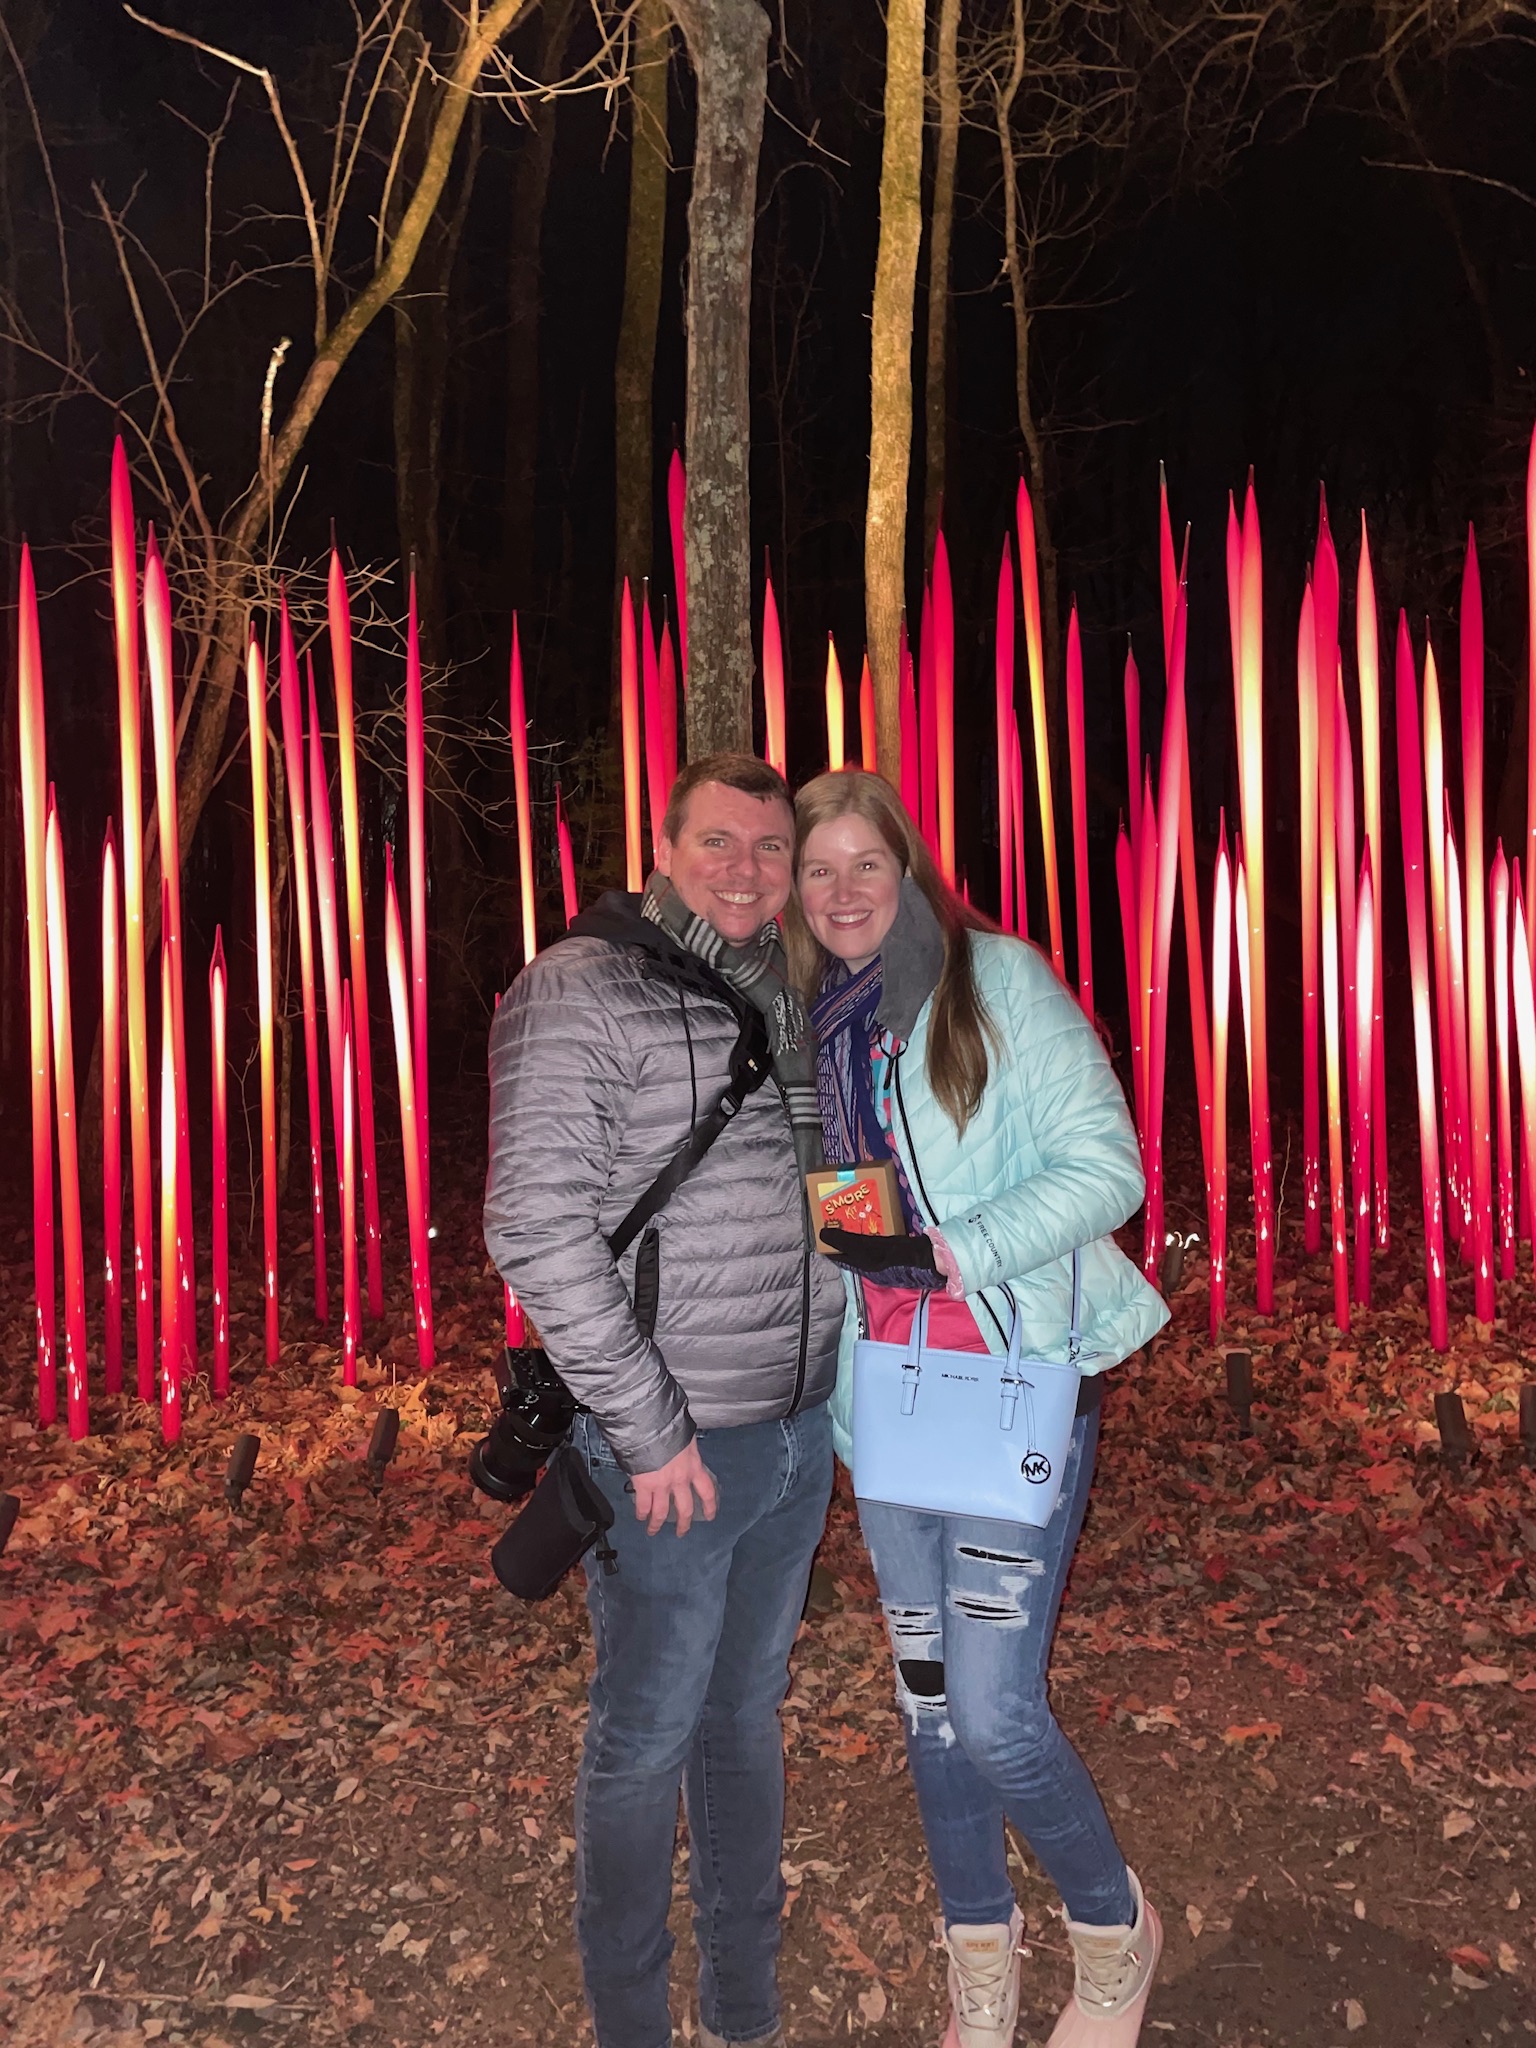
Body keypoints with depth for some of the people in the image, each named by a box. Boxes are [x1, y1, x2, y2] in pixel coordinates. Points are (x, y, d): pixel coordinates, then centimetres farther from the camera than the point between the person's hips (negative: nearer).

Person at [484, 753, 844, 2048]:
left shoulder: (789, 1000, 8)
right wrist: (647, 1431, -17)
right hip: (674, 1445, -6)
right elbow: (537, 1226, -18)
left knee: (750, 1715, 20)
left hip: (800, 1429, 7)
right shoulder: (579, 993, -13)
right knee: (650, 1734, 9)